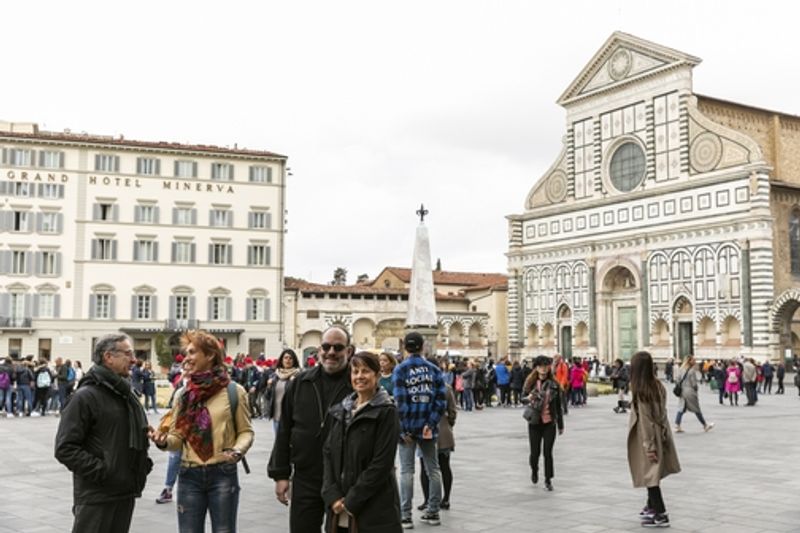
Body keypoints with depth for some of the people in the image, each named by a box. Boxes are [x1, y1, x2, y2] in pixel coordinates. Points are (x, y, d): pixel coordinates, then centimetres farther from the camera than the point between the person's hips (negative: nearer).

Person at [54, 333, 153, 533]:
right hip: (96, 495, -7)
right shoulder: (86, 396, -11)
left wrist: (144, 463, 10)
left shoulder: (128, 395, 14)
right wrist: (101, 471, -19)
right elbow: (65, 448, -15)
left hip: (126, 493, 8)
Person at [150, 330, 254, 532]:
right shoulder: (182, 394, 7)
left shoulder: (234, 391, -4)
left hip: (223, 474, -3)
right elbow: (177, 437, 6)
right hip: (189, 476, 3)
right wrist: (164, 441, -15)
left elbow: (245, 432, 0)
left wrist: (237, 451, -19)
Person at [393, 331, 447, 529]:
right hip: (428, 427, 3)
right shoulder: (434, 369, 3)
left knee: (407, 471, 2)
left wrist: (403, 429, -10)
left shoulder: (401, 369, -7)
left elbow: (399, 401, -14)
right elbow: (441, 399, -4)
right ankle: (433, 512, 19)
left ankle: (405, 516, 2)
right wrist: (430, 424, -6)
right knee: (433, 469, 14)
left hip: (408, 426, -3)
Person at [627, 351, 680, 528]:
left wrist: (648, 446, -17)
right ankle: (652, 507, 36)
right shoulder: (658, 386, 1)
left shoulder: (640, 391, -20)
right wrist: (652, 443, 13)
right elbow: (661, 414, 5)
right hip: (659, 436, 8)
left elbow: (645, 420, -20)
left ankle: (661, 515, 2)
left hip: (645, 439, -8)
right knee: (653, 474, 21)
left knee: (649, 475, 0)